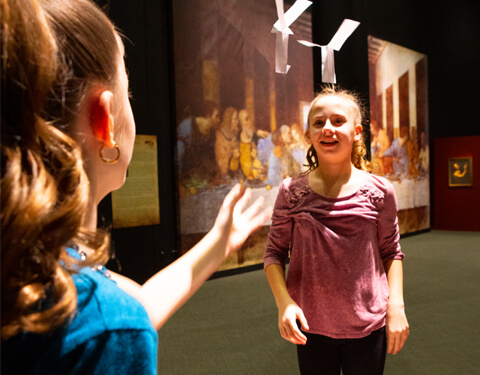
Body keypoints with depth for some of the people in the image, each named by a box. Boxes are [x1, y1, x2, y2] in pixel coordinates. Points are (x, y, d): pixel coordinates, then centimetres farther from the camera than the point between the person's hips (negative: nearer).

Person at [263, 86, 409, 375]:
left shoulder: (379, 191, -5)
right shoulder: (292, 192, -6)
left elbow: (391, 252, 5)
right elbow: (275, 254, -2)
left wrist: (396, 305, -3)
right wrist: (284, 302, -15)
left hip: (368, 328, 1)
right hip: (310, 329, 0)